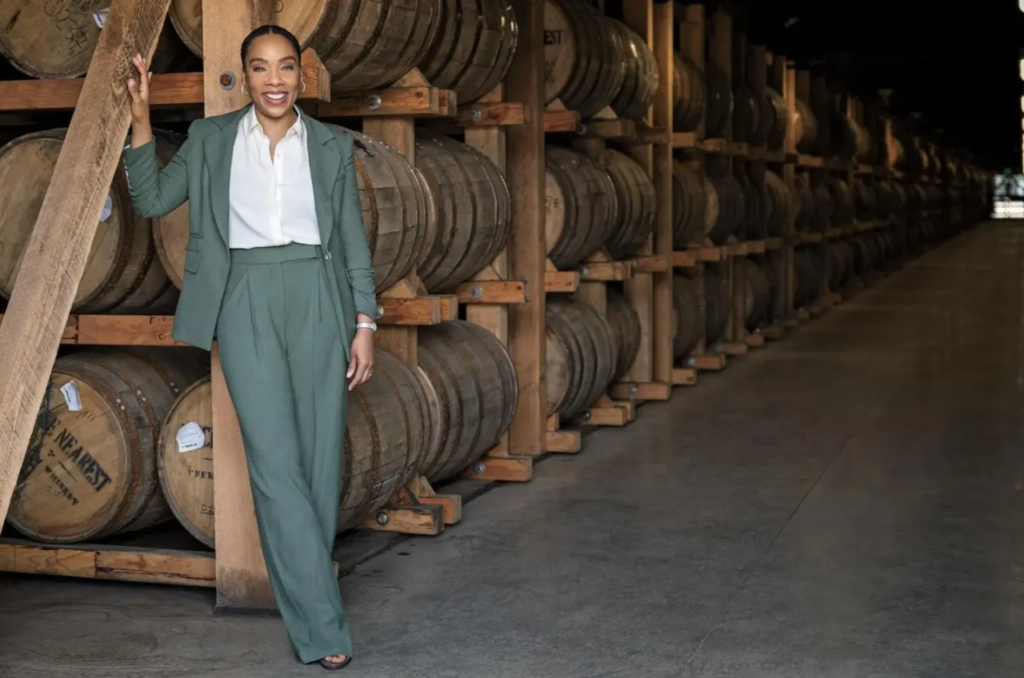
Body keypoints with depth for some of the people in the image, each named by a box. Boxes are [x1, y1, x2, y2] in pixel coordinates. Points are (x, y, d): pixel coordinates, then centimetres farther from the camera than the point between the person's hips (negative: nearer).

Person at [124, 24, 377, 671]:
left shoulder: (332, 145, 9)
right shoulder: (211, 139, 10)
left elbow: (354, 241, 9)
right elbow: (152, 198, 5)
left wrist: (364, 323, 2)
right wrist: (140, 119, -4)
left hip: (318, 299, 1)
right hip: (247, 302, -1)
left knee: (321, 454, 2)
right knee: (275, 458, -9)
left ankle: (306, 589, 19)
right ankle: (324, 622, -7)